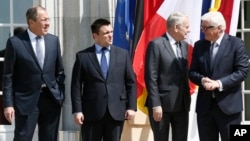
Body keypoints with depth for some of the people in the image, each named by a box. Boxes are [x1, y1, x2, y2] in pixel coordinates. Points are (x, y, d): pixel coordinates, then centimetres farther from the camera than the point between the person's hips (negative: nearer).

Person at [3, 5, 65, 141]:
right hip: (26, 100, -4)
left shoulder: (54, 40, 7)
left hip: (51, 99, 4)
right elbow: (8, 76, -5)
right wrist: (8, 104, -10)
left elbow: (60, 71, 13)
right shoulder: (15, 42, -6)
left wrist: (61, 95, 6)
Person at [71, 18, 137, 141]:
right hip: (92, 112, -2)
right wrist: (77, 110, -7)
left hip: (116, 111, 2)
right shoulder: (83, 56, 2)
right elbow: (76, 86, 0)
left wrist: (131, 107, -1)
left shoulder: (123, 54, 8)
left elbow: (131, 83, 8)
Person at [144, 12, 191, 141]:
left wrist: (187, 97, 8)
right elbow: (150, 77, -14)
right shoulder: (156, 44, -10)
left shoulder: (184, 45, 12)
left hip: (182, 104, 7)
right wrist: (155, 104, -17)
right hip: (162, 103, -7)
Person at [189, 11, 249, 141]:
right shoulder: (199, 45, 10)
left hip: (228, 105, -4)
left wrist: (219, 83, -20)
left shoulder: (236, 44, -4)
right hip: (204, 105, 4)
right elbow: (192, 72, 9)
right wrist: (202, 80, -14)